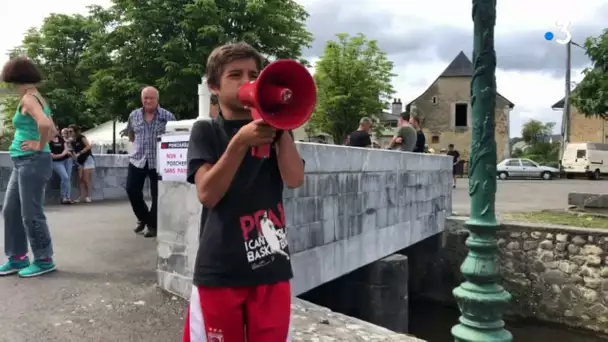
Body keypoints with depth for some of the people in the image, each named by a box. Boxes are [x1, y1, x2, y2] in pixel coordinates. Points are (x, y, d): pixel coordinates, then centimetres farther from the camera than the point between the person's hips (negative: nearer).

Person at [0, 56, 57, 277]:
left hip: (32, 162, -10)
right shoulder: (38, 99, 17)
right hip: (23, 163, 10)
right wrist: (43, 142, 10)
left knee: (31, 214, -3)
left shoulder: (28, 99, -12)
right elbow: (53, 131, 25)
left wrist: (40, 146, -17)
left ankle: (44, 260, 8)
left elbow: (44, 124, -31)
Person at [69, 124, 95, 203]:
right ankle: (82, 196, 3)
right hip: (80, 161, 7)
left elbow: (89, 146, -19)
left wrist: (79, 153, -22)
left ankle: (88, 196, -3)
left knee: (87, 179, -8)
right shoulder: (72, 142, 10)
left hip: (87, 159, -7)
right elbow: (74, 151, 13)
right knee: (80, 179, 1)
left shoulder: (82, 138, -8)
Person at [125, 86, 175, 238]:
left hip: (159, 162, -3)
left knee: (157, 195, 2)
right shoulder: (133, 115, 6)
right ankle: (143, 218, 27)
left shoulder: (167, 116, -5)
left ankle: (153, 225, 18)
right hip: (137, 160, 3)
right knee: (132, 191, 3)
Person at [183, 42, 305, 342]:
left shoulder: (272, 129, 8)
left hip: (271, 265, 2)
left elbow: (294, 179, -7)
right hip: (220, 269, -2)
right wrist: (240, 143, -22)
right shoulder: (206, 131, 1)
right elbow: (207, 193, -12)